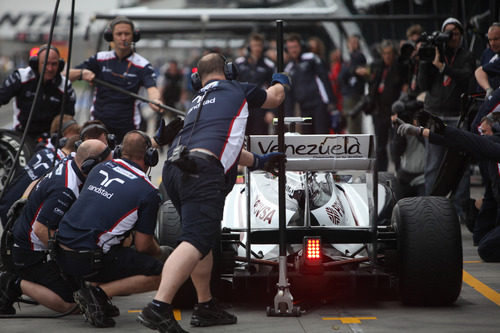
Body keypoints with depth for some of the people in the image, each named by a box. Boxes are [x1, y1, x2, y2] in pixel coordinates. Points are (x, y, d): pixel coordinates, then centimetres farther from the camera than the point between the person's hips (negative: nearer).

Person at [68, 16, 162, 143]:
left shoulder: (142, 65, -3)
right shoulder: (100, 59, 5)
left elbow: (151, 87, -21)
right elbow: (67, 76, 4)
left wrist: (155, 101, -45)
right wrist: (82, 73, -19)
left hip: (127, 128, -2)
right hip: (99, 123, 2)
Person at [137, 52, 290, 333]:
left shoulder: (200, 101, 36)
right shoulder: (237, 89, 19)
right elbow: (275, 98, 38)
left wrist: (258, 162, 60)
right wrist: (281, 82, 61)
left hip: (174, 169, 8)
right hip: (202, 171, -8)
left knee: (204, 236, 23)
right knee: (196, 241, -18)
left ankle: (206, 307, 27)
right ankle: (158, 308, -34)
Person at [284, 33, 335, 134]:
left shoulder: (310, 58, 1)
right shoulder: (289, 69, 16)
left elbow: (324, 77, -3)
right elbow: (288, 95, 19)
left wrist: (331, 101, -10)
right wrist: (288, 114, 10)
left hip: (320, 104, -5)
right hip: (304, 108, 5)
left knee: (322, 134, -11)